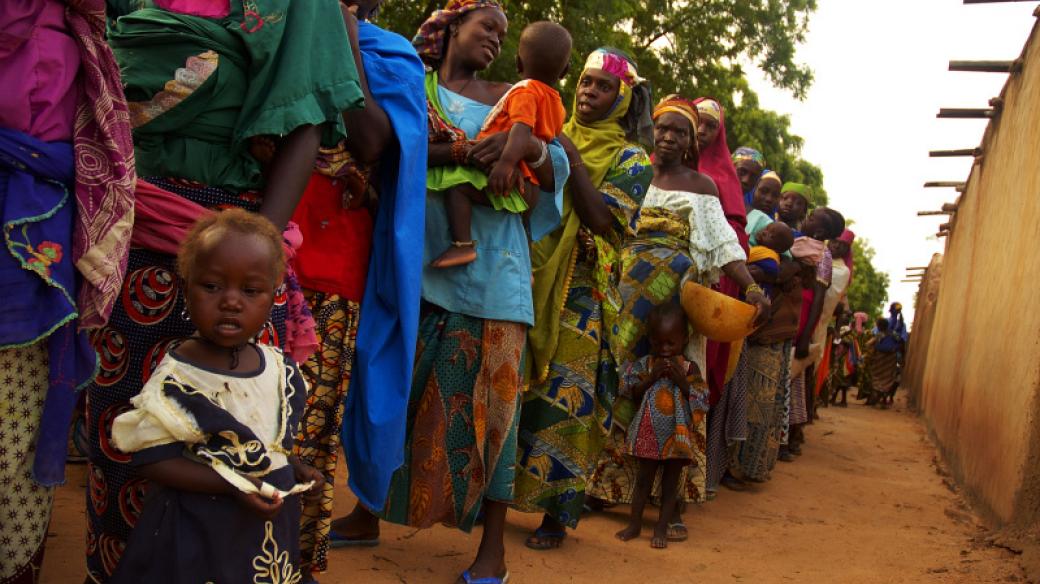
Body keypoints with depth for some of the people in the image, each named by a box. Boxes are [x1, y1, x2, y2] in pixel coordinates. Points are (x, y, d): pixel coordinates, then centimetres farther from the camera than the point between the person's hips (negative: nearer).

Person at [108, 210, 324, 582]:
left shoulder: (281, 368, 0)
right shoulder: (176, 379, -18)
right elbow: (153, 461, -20)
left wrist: (294, 468, -1)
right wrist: (235, 486, -25)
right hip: (200, 531, -5)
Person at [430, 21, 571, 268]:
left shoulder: (526, 91, -9)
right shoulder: (557, 105, 17)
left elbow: (522, 128, -28)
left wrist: (507, 162, -43)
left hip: (510, 182, -10)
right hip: (529, 185, 10)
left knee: (457, 182, -24)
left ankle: (462, 245, -35)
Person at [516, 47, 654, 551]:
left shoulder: (630, 158, 2)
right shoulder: (553, 137, 15)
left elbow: (603, 220, -14)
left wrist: (572, 161, -18)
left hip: (577, 297, -3)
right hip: (525, 281, 4)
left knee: (563, 399, -1)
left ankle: (557, 513, 11)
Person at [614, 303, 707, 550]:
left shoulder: (689, 368, -4)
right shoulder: (645, 364, -1)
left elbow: (702, 402, -7)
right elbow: (631, 394, -3)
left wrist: (682, 381, -18)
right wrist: (652, 377, -15)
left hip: (677, 434, -1)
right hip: (649, 433, 1)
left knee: (670, 482, 8)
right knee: (643, 478, 12)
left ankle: (661, 528, 18)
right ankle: (635, 523, 23)